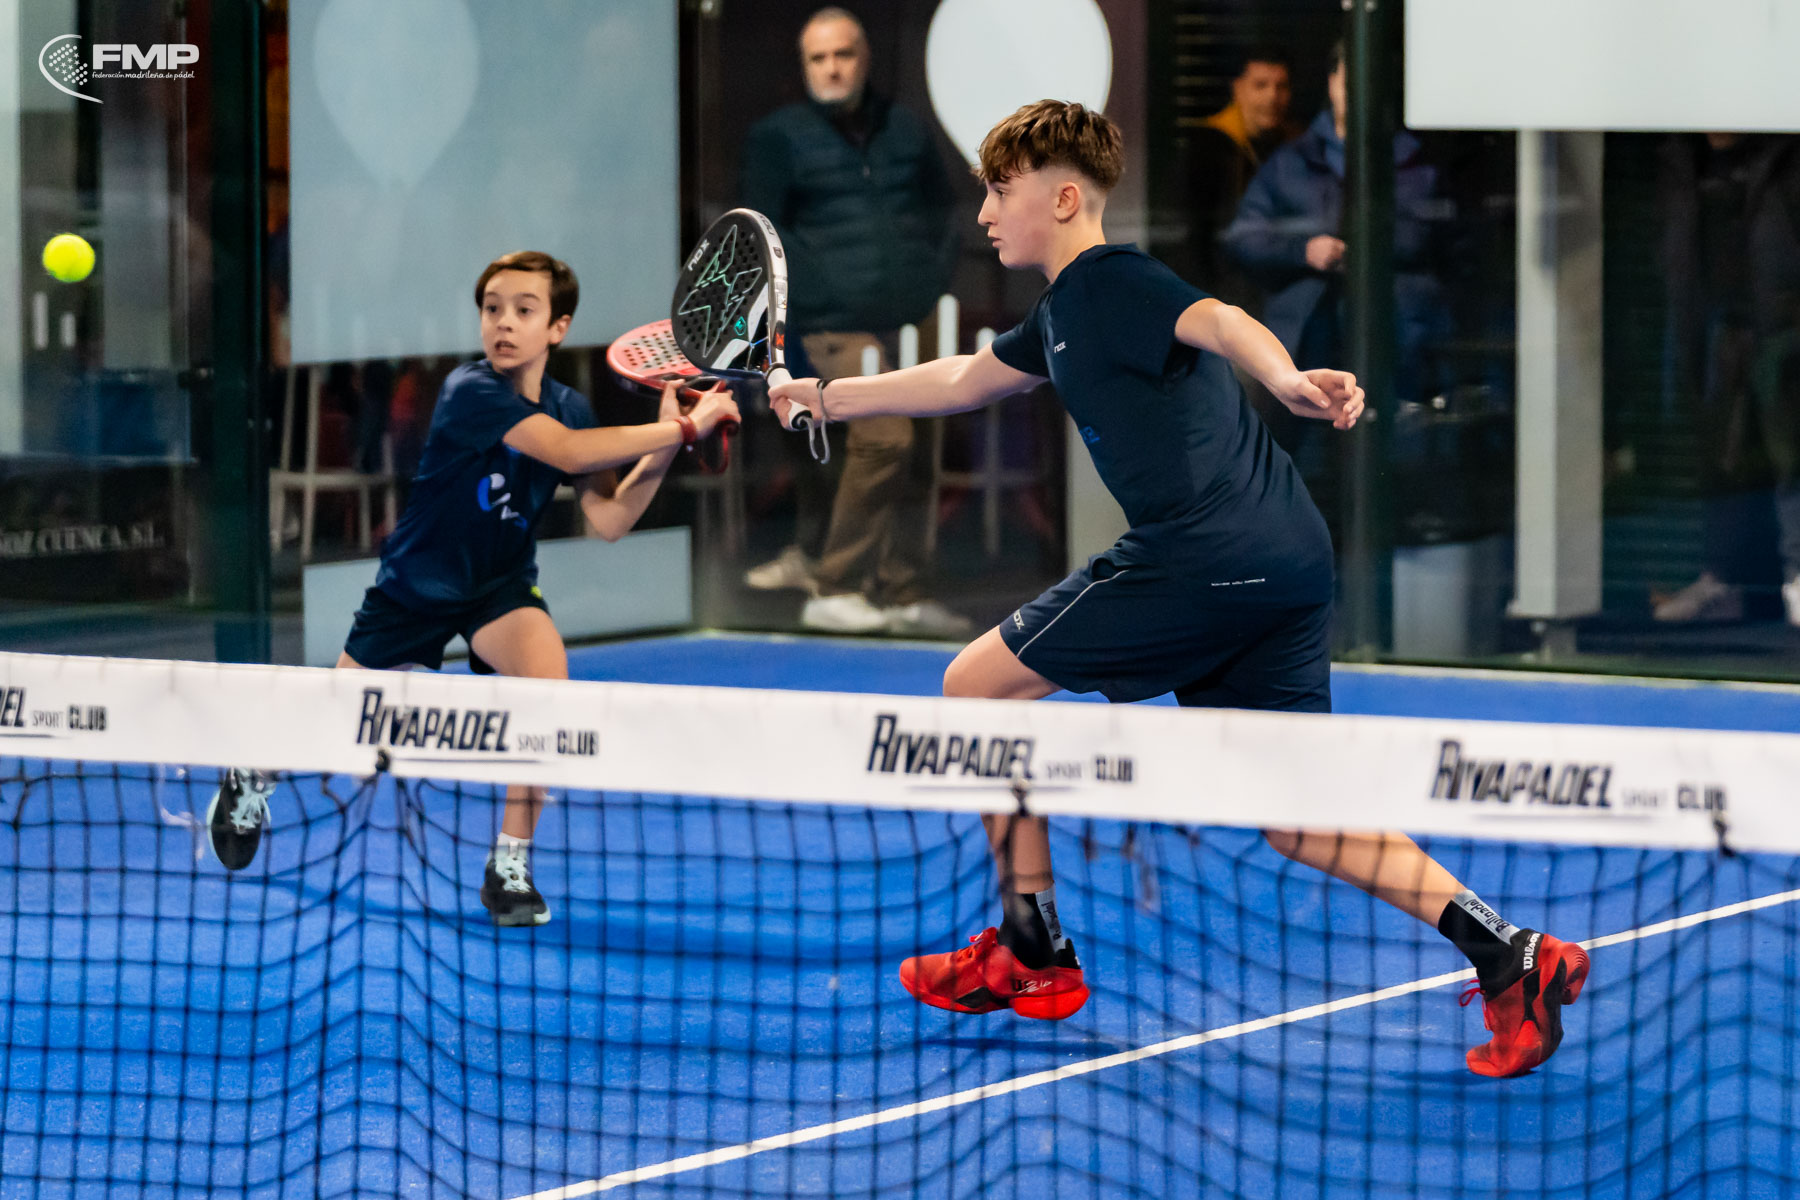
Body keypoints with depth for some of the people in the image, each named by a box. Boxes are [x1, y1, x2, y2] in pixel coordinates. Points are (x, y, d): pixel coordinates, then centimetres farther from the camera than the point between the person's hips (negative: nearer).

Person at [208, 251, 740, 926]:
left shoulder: (569, 407, -8)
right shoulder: (470, 392, -26)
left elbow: (608, 520, -14)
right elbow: (565, 450, -39)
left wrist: (662, 447, -28)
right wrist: (683, 430, -38)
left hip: (500, 589, 3)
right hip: (414, 584, -3)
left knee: (547, 673, -29)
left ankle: (509, 867, -17)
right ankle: (252, 778, 48)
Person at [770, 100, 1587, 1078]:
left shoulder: (1109, 281, -3)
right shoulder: (1065, 310, 25)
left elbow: (1218, 321, -24)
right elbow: (964, 380, 42)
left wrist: (1286, 380, -44)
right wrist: (826, 398, 48)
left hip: (1203, 554, -10)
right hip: (1285, 564, 10)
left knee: (977, 685, 6)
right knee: (1296, 821, 8)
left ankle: (1031, 953, 11)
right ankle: (1508, 953, -6)